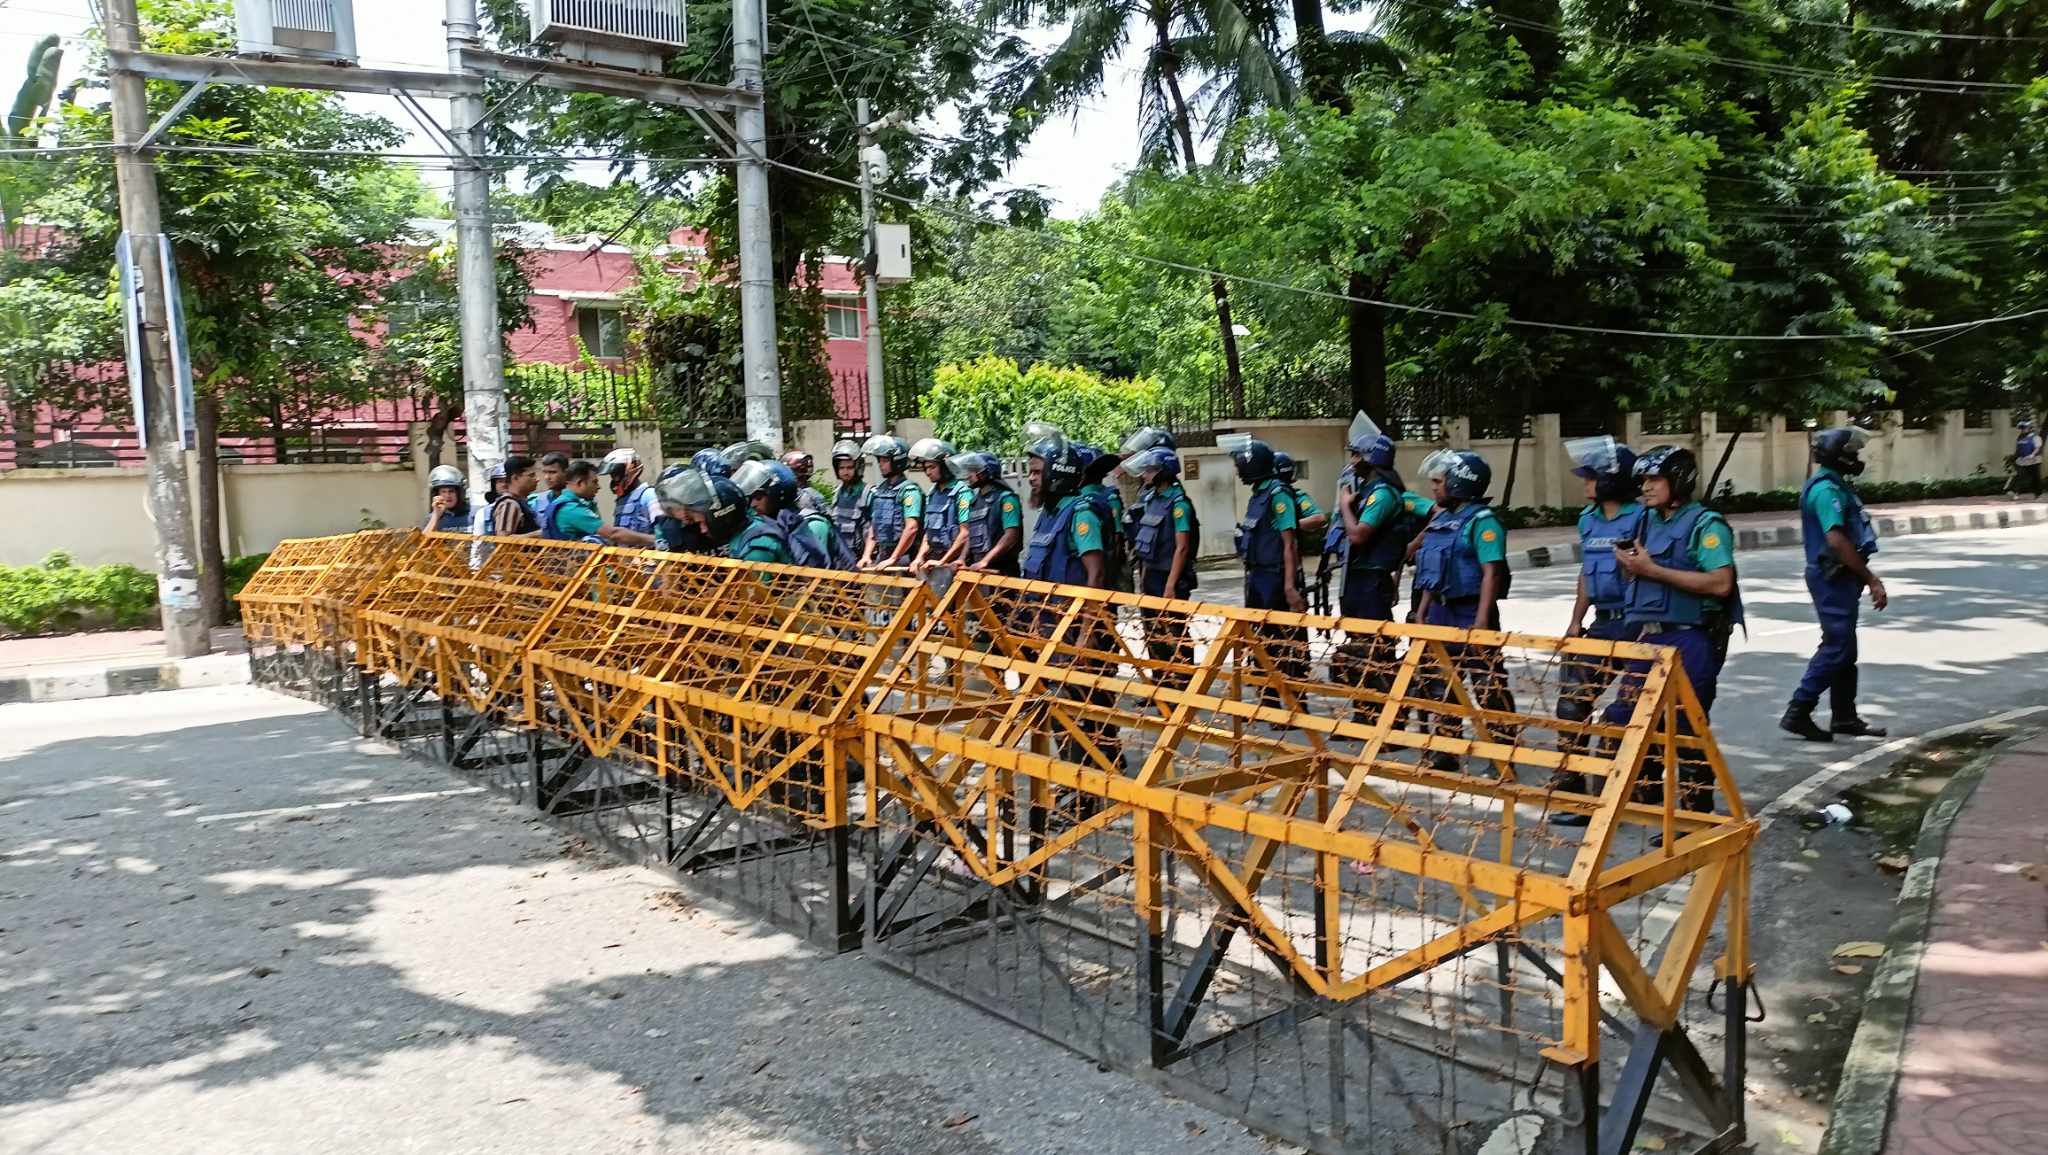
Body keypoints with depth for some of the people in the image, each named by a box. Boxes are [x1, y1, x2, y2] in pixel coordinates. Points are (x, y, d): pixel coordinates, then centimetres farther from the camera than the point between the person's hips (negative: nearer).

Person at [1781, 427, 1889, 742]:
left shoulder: (1835, 485, 15)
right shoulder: (1826, 489, -18)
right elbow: (1837, 541, -26)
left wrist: (1867, 577, 22)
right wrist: (1871, 579, -23)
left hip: (1840, 577, 10)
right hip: (1833, 577, -10)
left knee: (1845, 649, 14)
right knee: (1836, 648, -9)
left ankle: (1844, 717, 21)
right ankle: (1797, 713, -5)